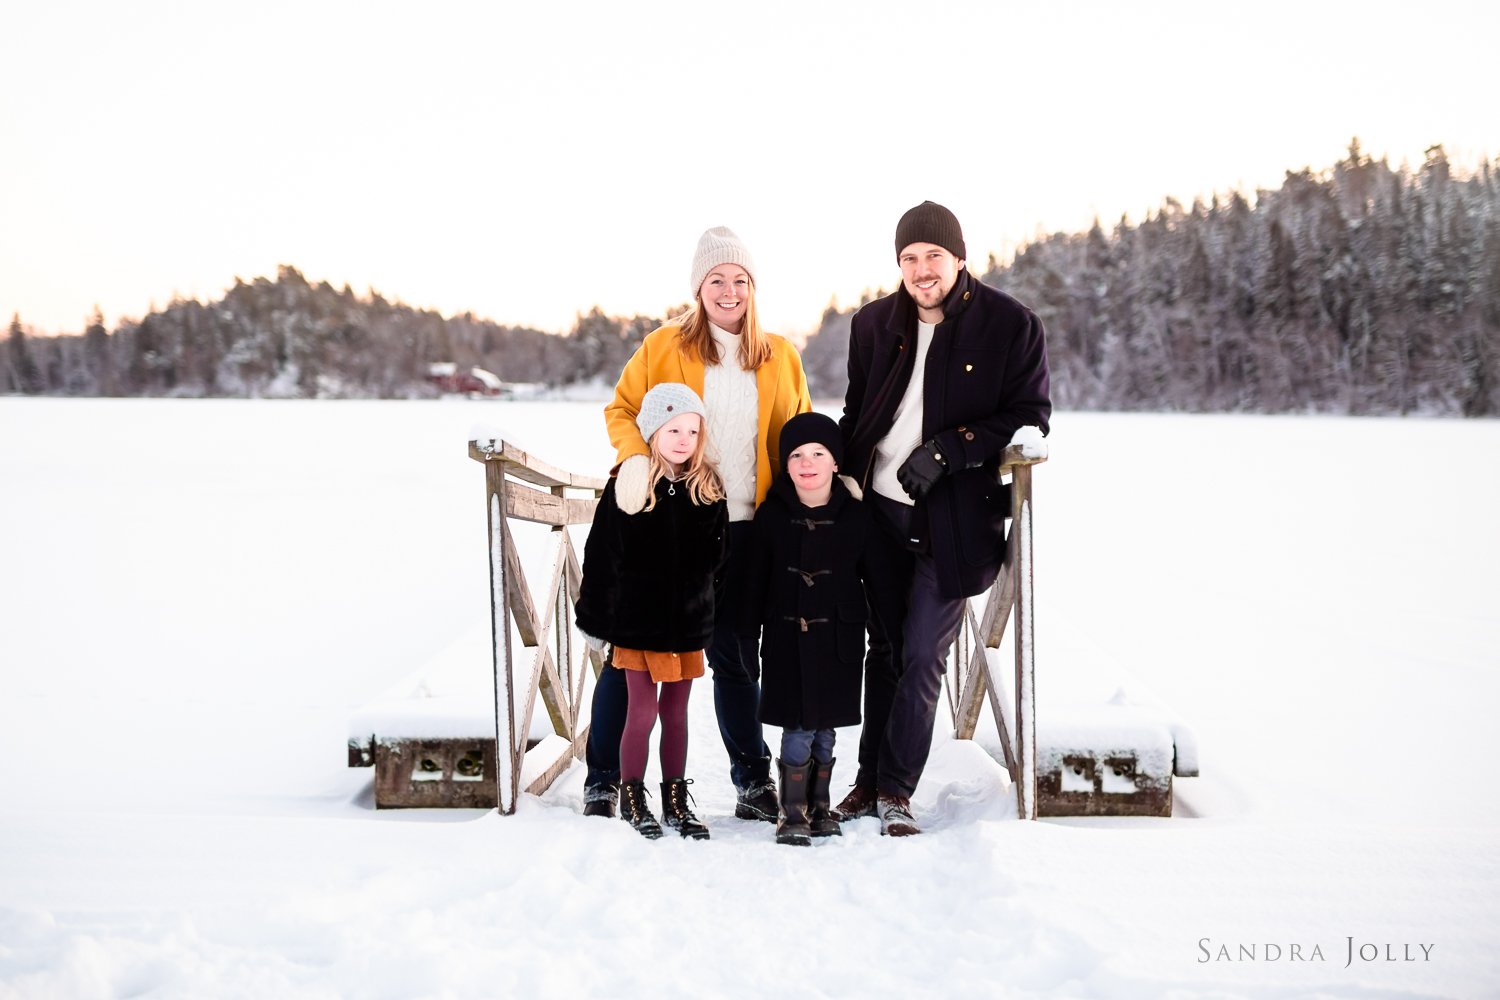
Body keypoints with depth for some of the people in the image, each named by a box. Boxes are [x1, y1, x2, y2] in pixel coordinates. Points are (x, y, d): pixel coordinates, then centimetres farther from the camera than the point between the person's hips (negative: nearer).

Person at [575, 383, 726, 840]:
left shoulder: (708, 488, 0)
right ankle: (632, 799, 16)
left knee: (676, 712, 12)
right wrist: (596, 620, -6)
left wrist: (704, 605, 5)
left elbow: (716, 554, 9)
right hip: (638, 618, -3)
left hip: (688, 621, 3)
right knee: (642, 712, 1)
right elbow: (600, 557, -6)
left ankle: (675, 799, 22)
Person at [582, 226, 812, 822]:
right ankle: (603, 779, 13)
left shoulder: (781, 358, 9)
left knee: (734, 656, 11)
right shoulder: (663, 347, 1)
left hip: (743, 531, 2)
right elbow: (622, 408, 4)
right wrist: (633, 457, -16)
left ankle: (753, 779, 22)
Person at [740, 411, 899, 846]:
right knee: (798, 729, -3)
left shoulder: (856, 517, -2)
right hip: (787, 638, -1)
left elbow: (878, 580, 3)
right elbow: (755, 582, 2)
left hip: (838, 639, 1)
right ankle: (793, 813, 8)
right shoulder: (772, 516, -2)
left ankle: (820, 807, 24)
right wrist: (748, 638, 1)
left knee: (825, 729, 9)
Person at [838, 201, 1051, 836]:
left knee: (922, 656, -5)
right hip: (880, 515, 4)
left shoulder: (1011, 326, -6)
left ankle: (896, 790, 6)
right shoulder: (874, 324, 7)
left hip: (953, 522, -4)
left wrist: (948, 450, -17)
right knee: (884, 651, 12)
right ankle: (869, 783, 23)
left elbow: (1031, 417, -6)